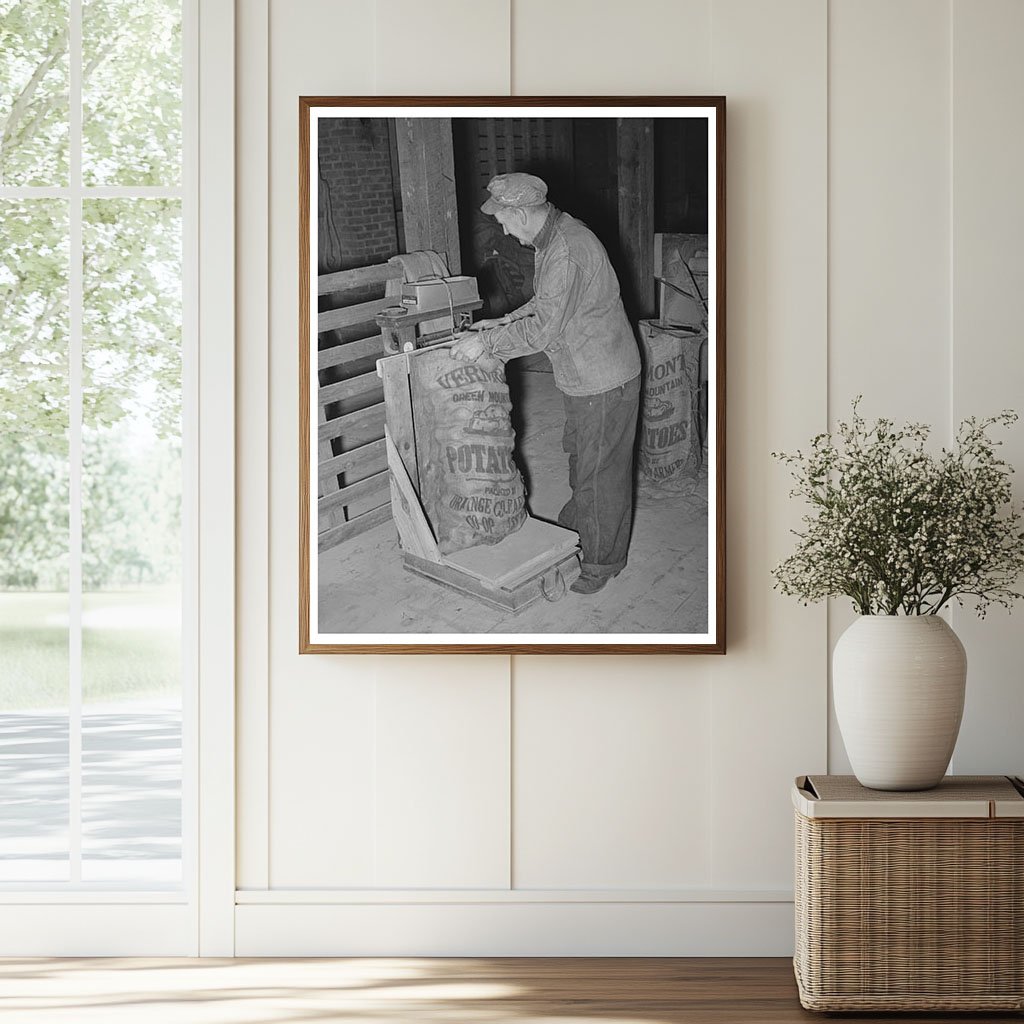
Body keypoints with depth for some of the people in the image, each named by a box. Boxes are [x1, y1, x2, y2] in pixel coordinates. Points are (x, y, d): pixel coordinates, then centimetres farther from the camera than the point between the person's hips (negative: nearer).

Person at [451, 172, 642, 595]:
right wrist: (504, 323, 11)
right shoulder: (553, 236, 5)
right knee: (579, 454, 24)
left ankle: (602, 561, 15)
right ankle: (575, 525, 42)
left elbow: (544, 328, -29)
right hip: (582, 378, 10)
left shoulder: (567, 251, -29)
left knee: (602, 471, 2)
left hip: (604, 382, -10)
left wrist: (488, 342, -21)